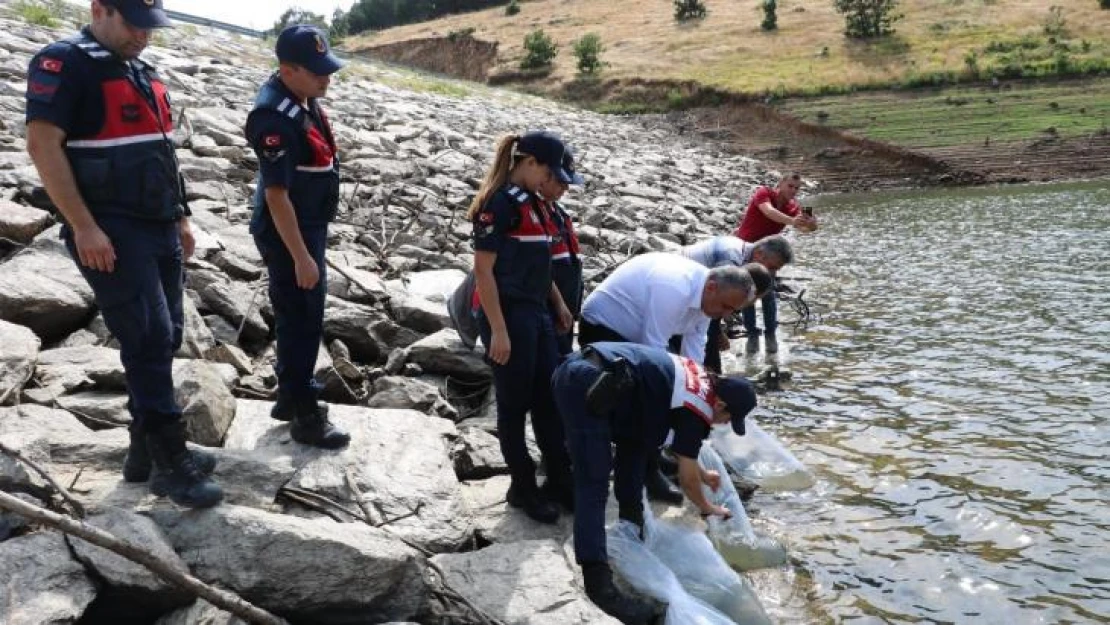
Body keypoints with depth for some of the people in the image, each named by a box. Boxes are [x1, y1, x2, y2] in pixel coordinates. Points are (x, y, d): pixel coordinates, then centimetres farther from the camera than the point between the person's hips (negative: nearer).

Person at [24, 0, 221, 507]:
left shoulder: (143, 72, 17)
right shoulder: (64, 63, -9)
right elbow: (43, 145, -16)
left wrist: (181, 218, 19)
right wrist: (84, 226, -20)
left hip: (159, 228, 9)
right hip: (112, 233, -8)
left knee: (164, 339, 10)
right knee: (149, 341, -10)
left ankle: (145, 449, 21)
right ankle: (170, 463, -2)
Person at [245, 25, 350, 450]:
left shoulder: (304, 99, 5)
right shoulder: (275, 117, -26)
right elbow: (276, 195, -26)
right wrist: (301, 257, -24)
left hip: (310, 226, 10)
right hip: (287, 234, -10)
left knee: (305, 317, 19)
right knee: (301, 321, -1)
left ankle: (291, 396, 34)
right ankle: (305, 417, 12)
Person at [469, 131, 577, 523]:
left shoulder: (532, 202, 13)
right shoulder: (500, 203, -13)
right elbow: (483, 270, -17)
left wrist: (558, 303, 19)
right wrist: (498, 331, -19)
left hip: (537, 314, 9)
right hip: (508, 315, -8)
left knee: (550, 399, 12)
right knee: (515, 405, 4)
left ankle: (559, 481, 23)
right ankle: (522, 488, 17)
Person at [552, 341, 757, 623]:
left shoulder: (700, 378, 23)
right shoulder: (697, 410, -2)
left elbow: (680, 443, 41)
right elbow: (687, 479, 8)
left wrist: (703, 474, 52)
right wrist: (708, 509, 27)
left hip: (576, 367, 10)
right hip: (587, 385, -10)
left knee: (634, 439, 26)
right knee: (593, 487, -11)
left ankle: (631, 524, 34)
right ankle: (598, 581, -13)